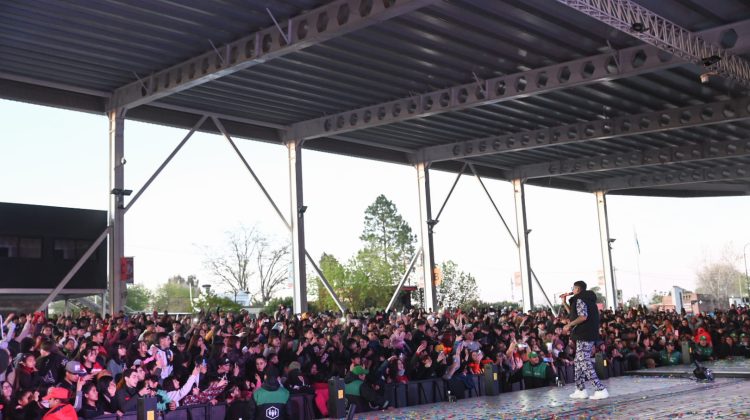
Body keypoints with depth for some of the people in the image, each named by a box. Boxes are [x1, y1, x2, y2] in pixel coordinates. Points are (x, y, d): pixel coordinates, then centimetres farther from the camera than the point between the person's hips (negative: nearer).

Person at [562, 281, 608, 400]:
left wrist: (569, 325, -18)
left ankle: (601, 390, -16)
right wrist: (564, 303, 27)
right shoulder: (588, 299, 21)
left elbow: (583, 316, -24)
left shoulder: (579, 299, -10)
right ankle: (581, 390, 17)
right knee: (579, 363, 16)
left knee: (585, 363, -11)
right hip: (589, 335, 10)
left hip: (583, 336, -10)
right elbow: (573, 314, 28)